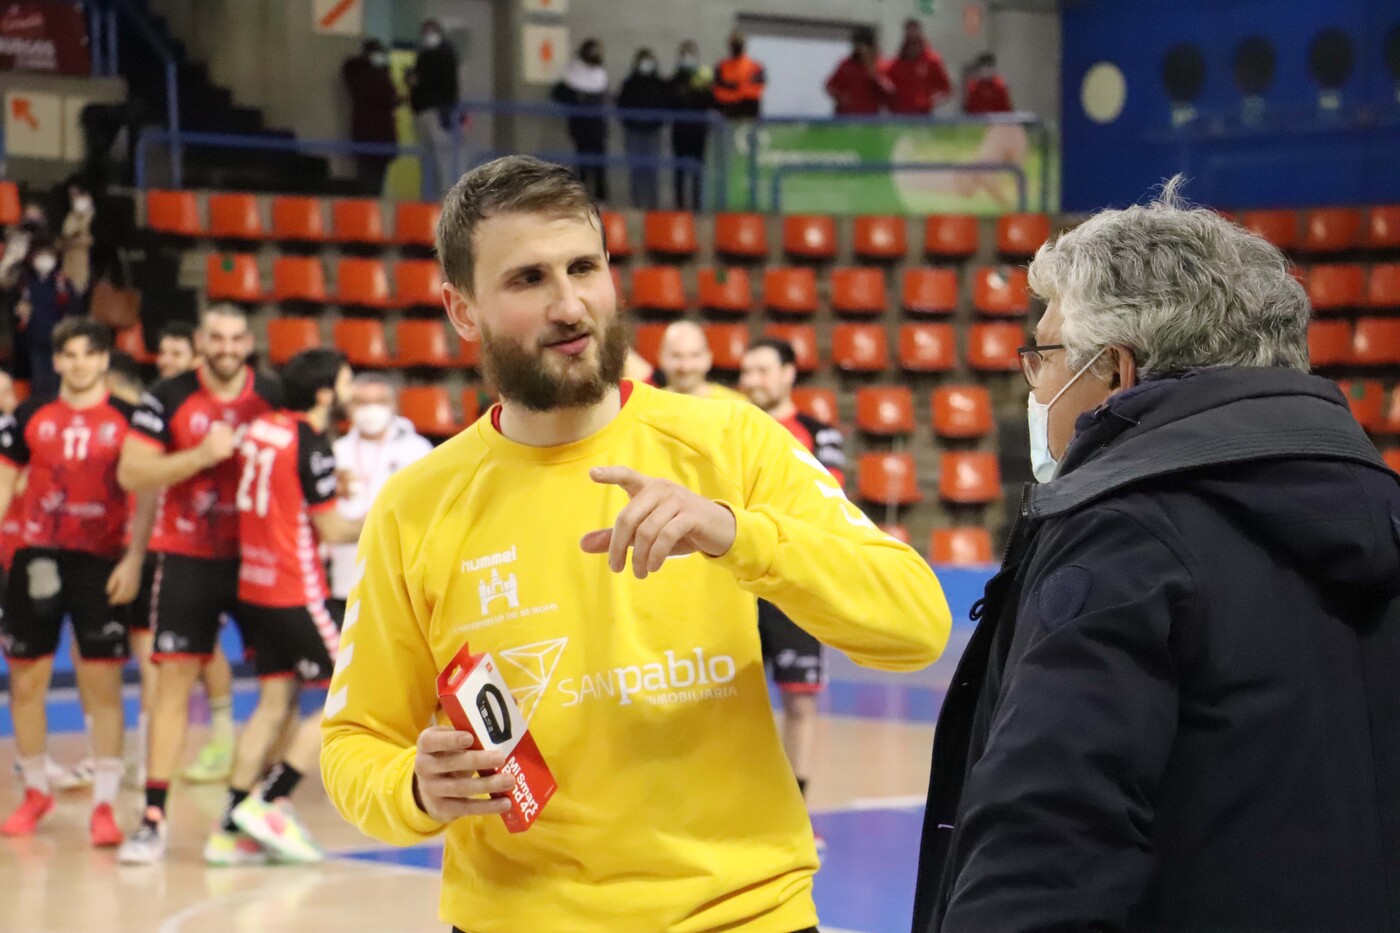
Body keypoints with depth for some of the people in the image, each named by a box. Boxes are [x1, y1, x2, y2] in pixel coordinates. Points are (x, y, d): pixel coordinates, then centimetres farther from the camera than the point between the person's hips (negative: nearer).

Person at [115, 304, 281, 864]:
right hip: (187, 559, -2)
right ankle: (153, 817, -1)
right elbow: (130, 474, -9)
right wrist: (200, 455, -18)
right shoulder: (168, 399, -4)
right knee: (173, 681, -3)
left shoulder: (275, 401, 3)